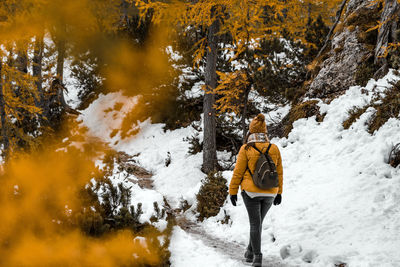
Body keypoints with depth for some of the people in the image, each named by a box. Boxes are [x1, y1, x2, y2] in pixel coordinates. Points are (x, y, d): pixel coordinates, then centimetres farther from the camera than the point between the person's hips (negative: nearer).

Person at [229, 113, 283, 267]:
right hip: (270, 193, 3)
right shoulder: (274, 149, 1)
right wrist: (279, 192, 16)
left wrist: (233, 191, 3)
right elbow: (279, 172, 7)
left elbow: (238, 172, -5)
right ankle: (250, 253, 23)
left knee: (255, 223, 2)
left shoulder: (246, 149, -9)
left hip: (251, 192, -3)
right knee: (258, 222, 18)